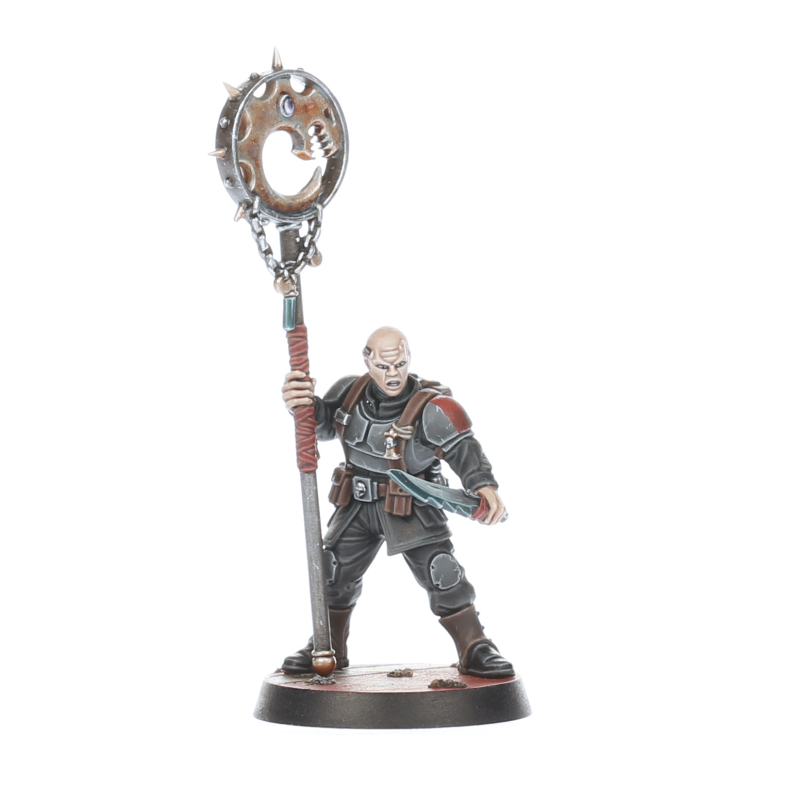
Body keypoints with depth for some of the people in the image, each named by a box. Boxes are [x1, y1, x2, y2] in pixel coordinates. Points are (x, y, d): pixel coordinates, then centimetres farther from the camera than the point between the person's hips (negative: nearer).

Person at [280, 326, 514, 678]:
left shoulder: (429, 408, -22)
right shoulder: (350, 391, -5)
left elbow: (463, 449, -29)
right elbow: (323, 425, 6)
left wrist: (483, 485, -48)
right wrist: (304, 404, -17)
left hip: (410, 508, -5)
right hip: (357, 505, 5)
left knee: (443, 575, -13)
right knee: (333, 575, 11)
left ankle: (476, 652, 1)